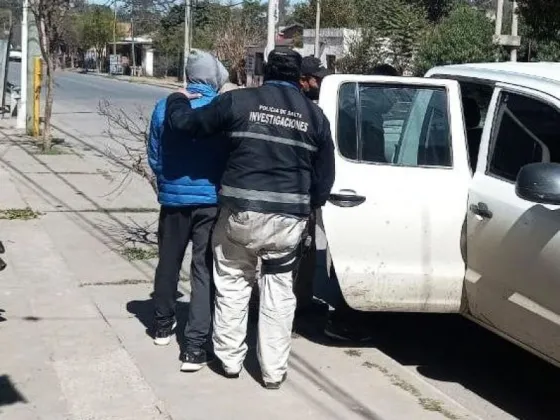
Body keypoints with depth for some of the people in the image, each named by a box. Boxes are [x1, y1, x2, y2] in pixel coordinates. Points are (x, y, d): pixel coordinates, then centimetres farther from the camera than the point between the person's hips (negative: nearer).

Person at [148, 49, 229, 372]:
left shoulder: (165, 108, -2)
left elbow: (155, 158, 6)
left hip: (174, 199, 3)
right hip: (211, 201, -3)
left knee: (169, 264, 20)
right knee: (204, 272, 0)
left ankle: (164, 325, 38)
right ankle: (196, 347, -4)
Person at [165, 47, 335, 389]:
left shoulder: (240, 101, -2)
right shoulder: (315, 115, 7)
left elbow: (187, 123, 3)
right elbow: (325, 176, 10)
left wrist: (177, 99, 24)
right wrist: (307, 207, 25)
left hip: (242, 210, -1)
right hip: (289, 217, 2)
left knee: (233, 284, 16)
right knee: (278, 291, 12)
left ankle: (230, 360, 25)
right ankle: (274, 370, 16)